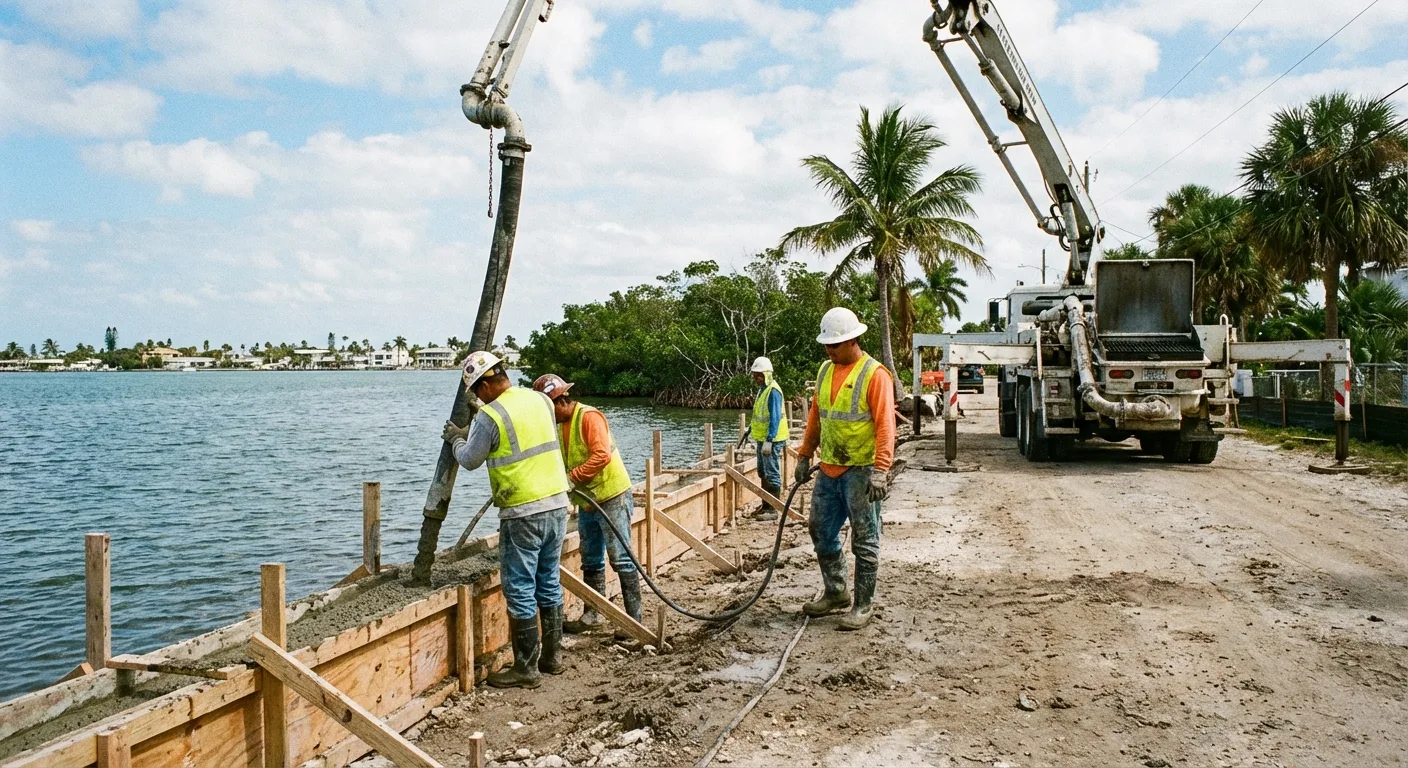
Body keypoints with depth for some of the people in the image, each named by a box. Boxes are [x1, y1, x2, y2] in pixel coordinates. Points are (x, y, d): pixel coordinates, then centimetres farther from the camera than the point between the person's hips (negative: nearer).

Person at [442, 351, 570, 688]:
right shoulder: (541, 399, 7)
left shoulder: (490, 416, -13)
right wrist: (469, 432, 31)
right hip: (557, 504, 7)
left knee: (520, 591, 3)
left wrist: (456, 439, 23)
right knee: (549, 584, 17)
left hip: (522, 514, -7)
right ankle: (552, 656, 26)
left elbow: (470, 459, 1)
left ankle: (526, 668, 10)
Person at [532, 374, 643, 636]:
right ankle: (592, 614, 27)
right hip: (587, 501, 9)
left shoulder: (589, 417, -17)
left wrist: (573, 477, -26)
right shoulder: (560, 424, 10)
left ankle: (635, 620, 1)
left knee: (621, 560, -5)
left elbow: (602, 455, -28)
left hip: (612, 497, -9)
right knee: (591, 561, 16)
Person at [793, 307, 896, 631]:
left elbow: (885, 427, -18)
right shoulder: (826, 370, 11)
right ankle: (835, 593, 31)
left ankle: (862, 606, 13)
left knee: (864, 541, 2)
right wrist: (805, 455, 17)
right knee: (821, 532, 15)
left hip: (861, 472, -8)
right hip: (829, 470, 8)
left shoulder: (874, 375, -12)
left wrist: (880, 470, -24)